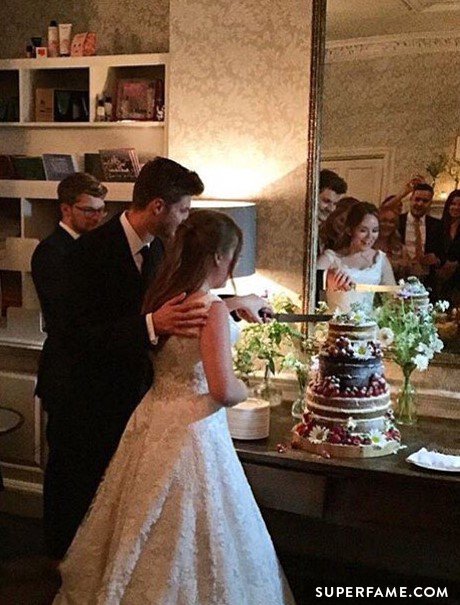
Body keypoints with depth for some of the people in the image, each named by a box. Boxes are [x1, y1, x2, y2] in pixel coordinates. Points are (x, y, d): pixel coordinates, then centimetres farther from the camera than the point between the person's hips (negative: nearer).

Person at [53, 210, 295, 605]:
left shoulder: (161, 297, 2)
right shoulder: (212, 309, -19)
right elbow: (223, 391, -26)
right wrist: (243, 389, -4)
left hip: (152, 420, 7)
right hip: (192, 428, -7)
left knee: (144, 536, 20)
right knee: (184, 542, 8)